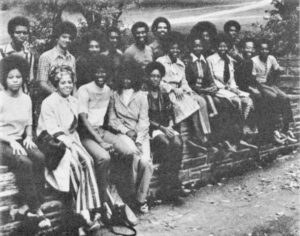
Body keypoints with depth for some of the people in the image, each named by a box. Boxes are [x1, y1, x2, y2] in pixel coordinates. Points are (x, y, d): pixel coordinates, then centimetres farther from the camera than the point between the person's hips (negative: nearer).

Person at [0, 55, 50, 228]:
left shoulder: (26, 99, 9)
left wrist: (29, 137, -3)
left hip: (19, 141, 5)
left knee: (39, 158, -26)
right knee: (24, 163, -32)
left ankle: (27, 207, -22)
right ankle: (36, 209, -23)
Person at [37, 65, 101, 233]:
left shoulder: (74, 102, 17)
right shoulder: (48, 103, -5)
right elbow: (52, 130, -12)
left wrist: (73, 141, -1)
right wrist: (69, 144, -19)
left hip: (70, 140, 6)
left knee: (87, 161, -24)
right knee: (73, 164, -31)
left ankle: (86, 210, -29)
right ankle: (84, 213, -24)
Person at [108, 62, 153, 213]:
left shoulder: (141, 96, 11)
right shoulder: (115, 95, 13)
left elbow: (143, 120, 2)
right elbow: (112, 119, 7)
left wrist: (139, 140, -13)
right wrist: (126, 131, -9)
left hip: (141, 134, 1)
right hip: (122, 133, -1)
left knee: (146, 161, -25)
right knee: (136, 155, -30)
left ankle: (141, 199, -8)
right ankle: (133, 196, -16)